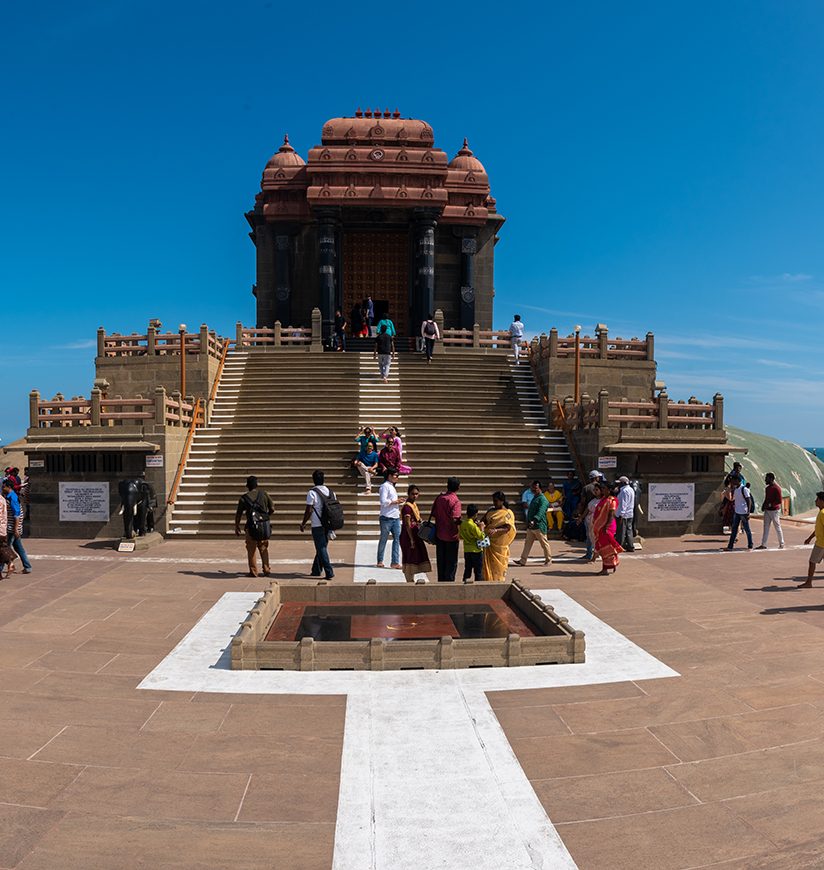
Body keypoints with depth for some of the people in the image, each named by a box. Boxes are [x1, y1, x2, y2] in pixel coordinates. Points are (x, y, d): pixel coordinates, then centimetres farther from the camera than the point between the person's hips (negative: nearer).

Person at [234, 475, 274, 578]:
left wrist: (237, 527, 15)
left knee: (251, 550, 7)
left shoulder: (244, 497, -1)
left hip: (251, 526, -2)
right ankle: (266, 570, 12)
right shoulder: (264, 494, 3)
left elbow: (238, 514, 3)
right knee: (263, 548, 14)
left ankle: (253, 572, 7)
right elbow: (272, 509, 4)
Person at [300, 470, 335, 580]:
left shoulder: (312, 492, -11)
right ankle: (316, 570, 26)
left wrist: (303, 523, -2)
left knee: (321, 548, -4)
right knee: (322, 547, 16)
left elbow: (309, 510, -13)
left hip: (317, 525, -6)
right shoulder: (330, 491, 7)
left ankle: (329, 572, -10)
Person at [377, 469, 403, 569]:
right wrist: (396, 501, -11)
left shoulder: (392, 486, 19)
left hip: (396, 518, 8)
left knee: (397, 539, 0)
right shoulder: (385, 486, -9)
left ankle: (395, 562, -1)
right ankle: (380, 561, 13)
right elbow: (383, 501, -18)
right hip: (387, 518, -8)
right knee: (383, 539, 3)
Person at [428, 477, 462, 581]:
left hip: (439, 534, 5)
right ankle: (449, 581, 9)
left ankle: (441, 581, 21)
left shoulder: (439, 498, 0)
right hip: (451, 536, -5)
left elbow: (433, 515, 4)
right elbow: (454, 519, -24)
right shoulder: (456, 501, -16)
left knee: (441, 561, 15)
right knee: (451, 562, 7)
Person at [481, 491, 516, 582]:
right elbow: (485, 521, 14)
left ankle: (499, 581, 7)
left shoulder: (508, 513, -4)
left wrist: (496, 530, -29)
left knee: (499, 564, 0)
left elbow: (507, 528, -14)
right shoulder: (491, 511, 13)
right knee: (488, 563, 5)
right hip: (489, 541, 5)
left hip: (499, 543, -5)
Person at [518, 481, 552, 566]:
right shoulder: (534, 498, 18)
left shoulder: (543, 499, -13)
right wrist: (528, 522, 24)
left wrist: (534, 521, -40)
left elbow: (540, 512, -27)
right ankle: (523, 560, 8)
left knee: (544, 543, 2)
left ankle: (548, 559, 15)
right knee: (528, 543, 7)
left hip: (539, 526, -9)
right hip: (530, 526, 9)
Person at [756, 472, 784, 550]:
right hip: (767, 510, 8)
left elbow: (779, 501, -17)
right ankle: (763, 544, 5)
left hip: (774, 510, -8)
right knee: (766, 527, 5)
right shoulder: (767, 488, 12)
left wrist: (770, 504, -22)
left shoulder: (776, 488, -14)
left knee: (777, 527, 2)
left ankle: (781, 544, 14)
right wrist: (763, 505, 7)